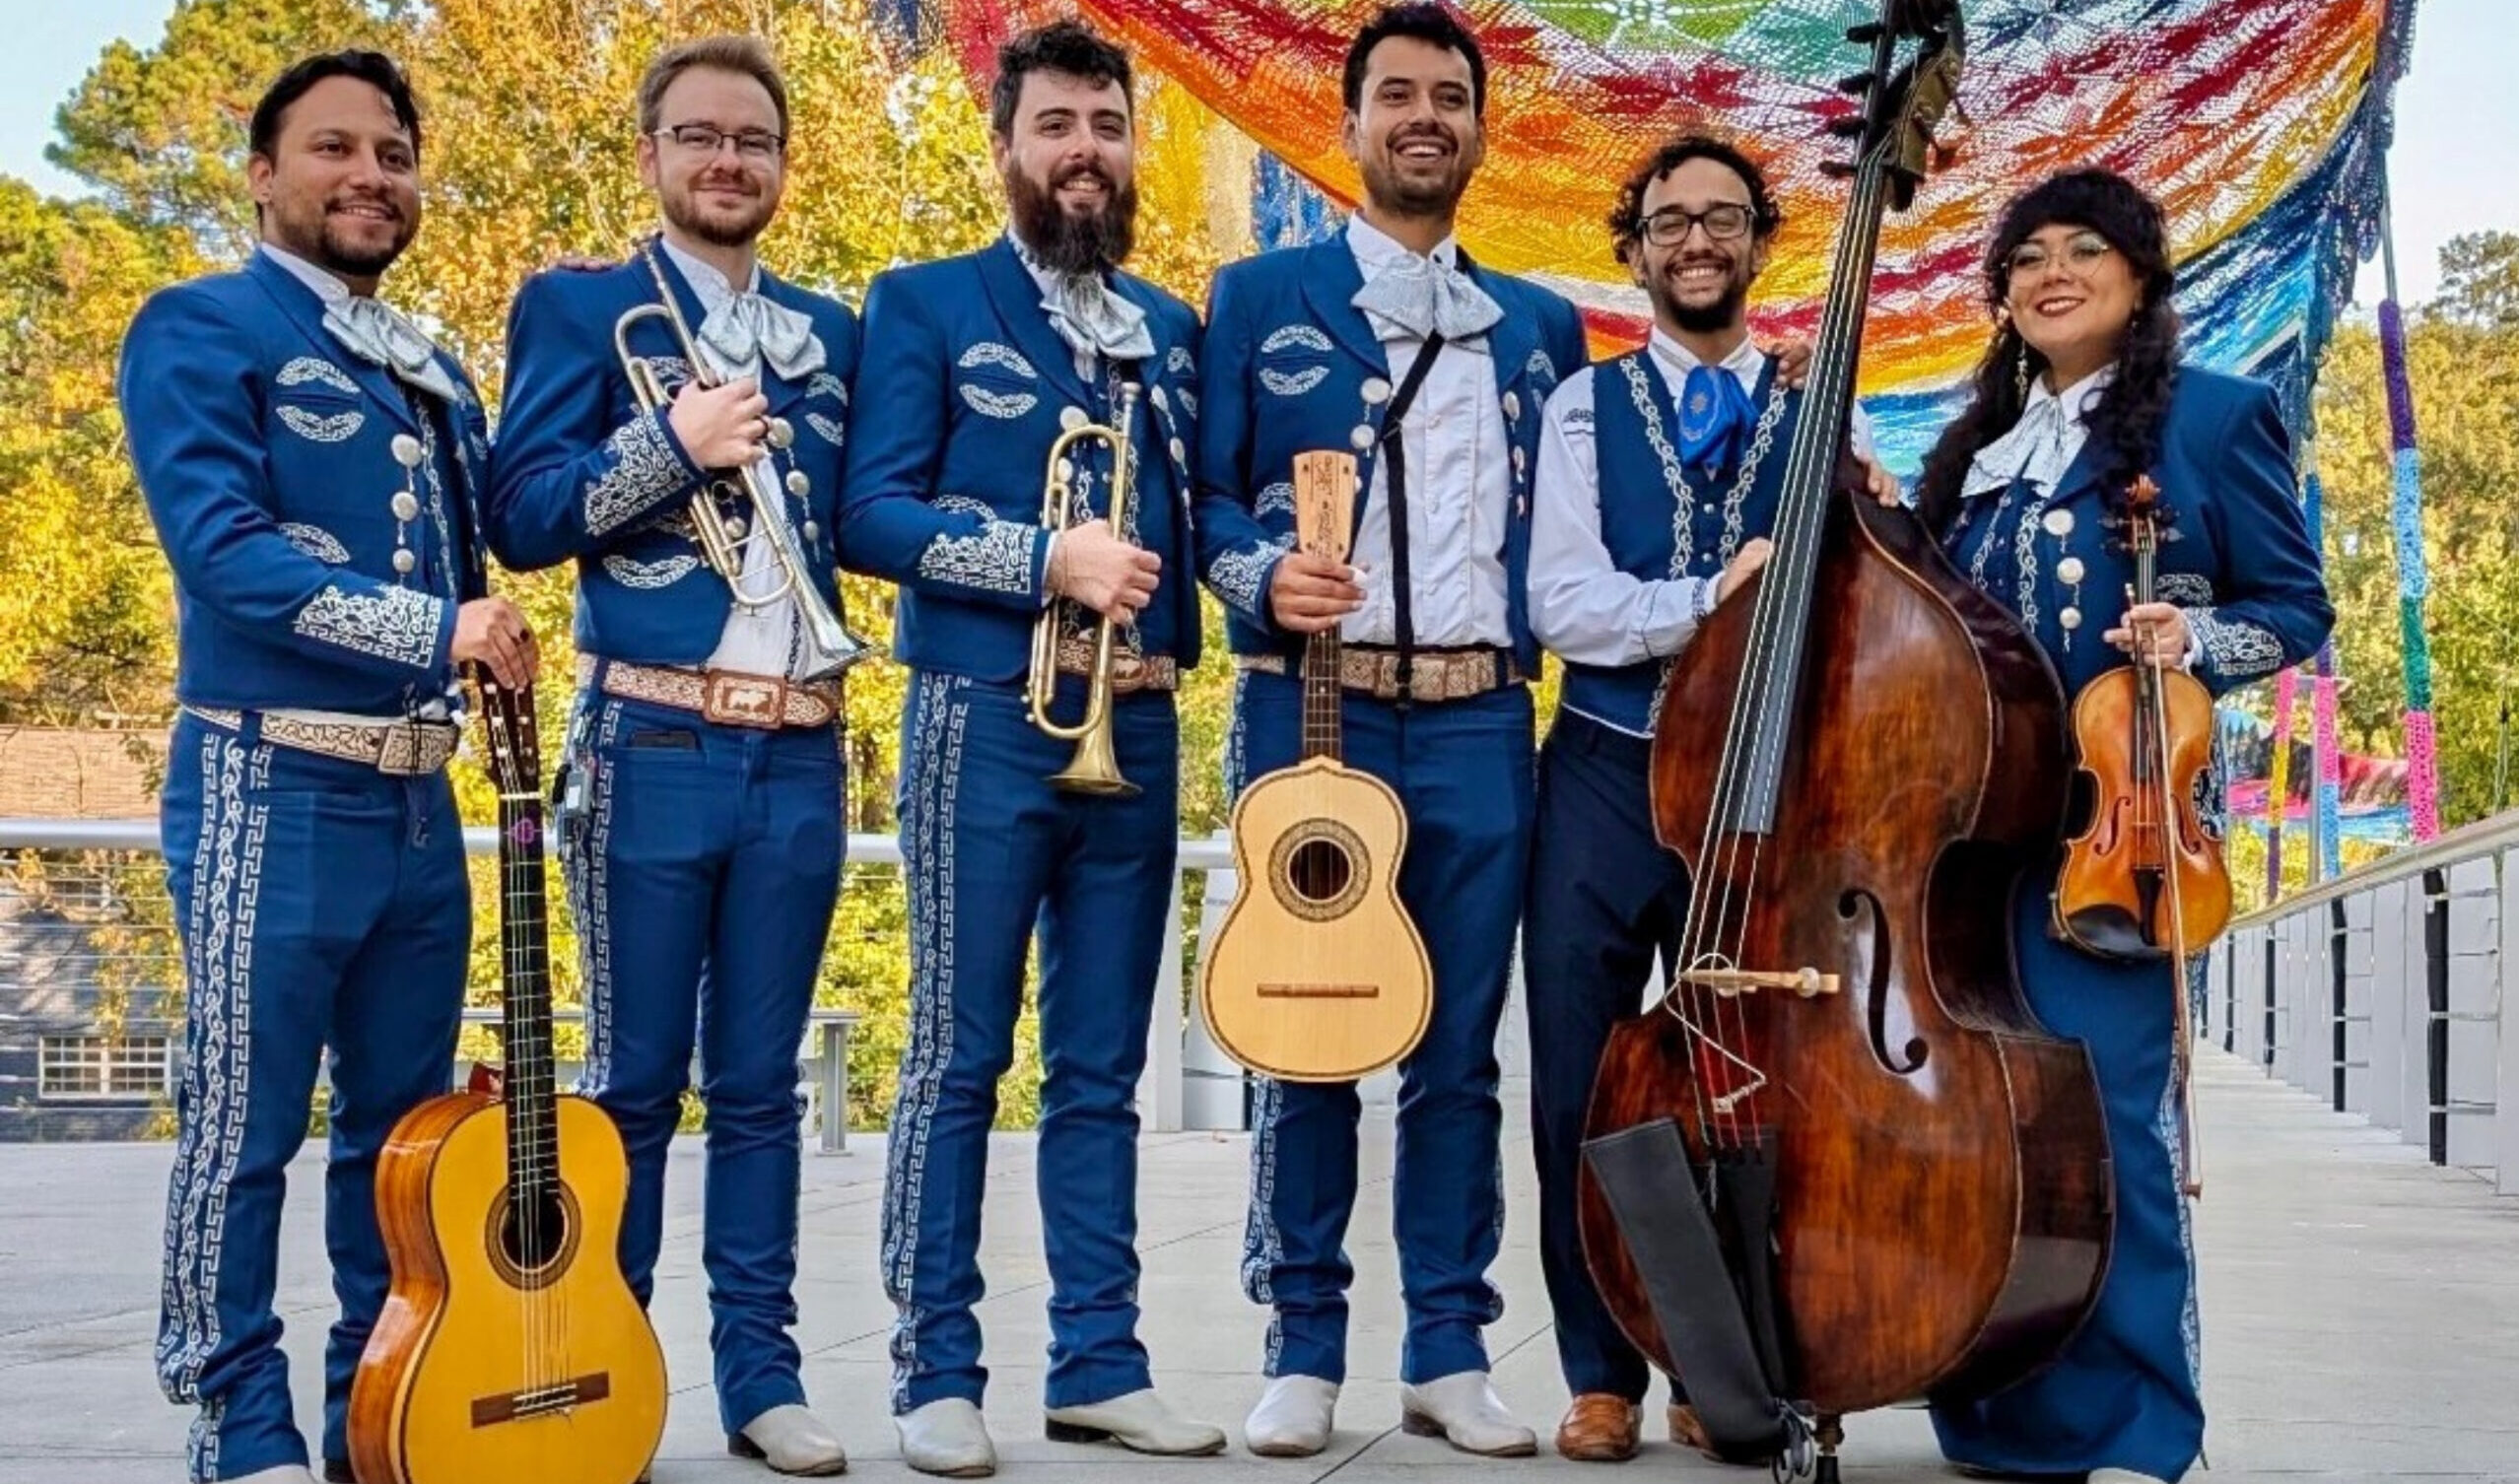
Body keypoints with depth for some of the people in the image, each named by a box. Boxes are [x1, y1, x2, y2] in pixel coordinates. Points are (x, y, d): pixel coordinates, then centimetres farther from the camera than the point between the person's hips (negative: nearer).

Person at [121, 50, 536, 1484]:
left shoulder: (431, 370, 17)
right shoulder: (201, 329, -5)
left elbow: (485, 552, 16)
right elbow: (224, 549, -18)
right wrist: (437, 626, -25)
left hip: (419, 793, 7)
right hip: (272, 786, -7)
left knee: (407, 1125, 12)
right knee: (244, 1130, 1)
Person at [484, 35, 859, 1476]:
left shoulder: (831, 331, 16)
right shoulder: (580, 306, 3)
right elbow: (520, 515, -6)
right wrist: (671, 443, -17)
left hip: (799, 752, 3)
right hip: (652, 745, -3)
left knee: (761, 1082, 8)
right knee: (635, 1079, 2)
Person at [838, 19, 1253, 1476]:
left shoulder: (1174, 330, 16)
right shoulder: (927, 304, 2)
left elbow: (1194, 519, 17)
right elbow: (874, 513, -8)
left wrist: (1170, 611, -5)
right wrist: (1050, 559, -17)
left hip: (1140, 729, 5)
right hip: (988, 719, -4)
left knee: (1104, 1066, 9)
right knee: (959, 1058, -1)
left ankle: (1099, 1361, 16)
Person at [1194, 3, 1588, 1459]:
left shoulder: (1543, 327, 17)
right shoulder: (1264, 297, 8)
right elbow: (1205, 495, 3)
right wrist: (1264, 576, -15)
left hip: (1481, 721, 2)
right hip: (1312, 709, -2)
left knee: (1461, 1048, 5)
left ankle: (1451, 1351, 15)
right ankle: (1304, 1349, 12)